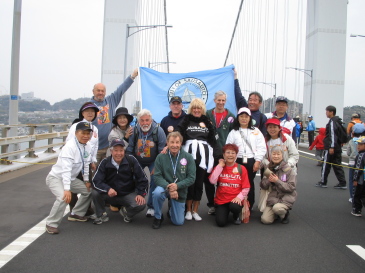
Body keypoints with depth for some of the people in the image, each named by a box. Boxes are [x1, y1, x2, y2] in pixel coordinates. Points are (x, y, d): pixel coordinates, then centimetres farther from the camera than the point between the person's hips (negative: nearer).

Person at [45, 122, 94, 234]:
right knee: (63, 198, -31)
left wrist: (86, 180, 6)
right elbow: (66, 169, -36)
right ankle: (51, 224, -12)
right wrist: (67, 189, -42)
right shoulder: (70, 147, -29)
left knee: (88, 190, 14)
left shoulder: (87, 146, -6)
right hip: (56, 177, -8)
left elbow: (86, 164, 6)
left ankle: (76, 214, 30)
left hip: (70, 178, 8)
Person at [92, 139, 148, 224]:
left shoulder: (131, 160, -12)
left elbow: (142, 178, -5)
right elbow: (96, 181, -17)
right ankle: (101, 215, 2)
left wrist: (140, 194, -13)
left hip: (128, 194, 0)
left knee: (141, 204, -27)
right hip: (110, 194, 1)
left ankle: (126, 212, 10)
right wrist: (108, 189, -34)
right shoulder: (105, 162, -11)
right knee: (95, 192, -27)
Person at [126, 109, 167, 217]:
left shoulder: (158, 131, -20)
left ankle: (151, 207, -3)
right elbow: (129, 150, -5)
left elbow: (162, 151, -15)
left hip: (153, 161, -2)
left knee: (155, 179, -19)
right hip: (137, 160, 3)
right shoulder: (134, 131, -13)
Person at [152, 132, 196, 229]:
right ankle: (158, 217, -7)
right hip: (165, 187, -1)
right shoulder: (161, 157, -8)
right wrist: (169, 187, -28)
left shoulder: (188, 157, -8)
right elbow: (157, 177, -11)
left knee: (179, 222, 3)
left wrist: (177, 186, -25)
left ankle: (171, 208, 39)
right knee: (157, 193, -36)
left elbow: (191, 178, -10)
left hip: (180, 191, 1)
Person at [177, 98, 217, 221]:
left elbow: (213, 140, 13)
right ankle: (188, 210, 10)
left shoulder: (207, 122, 15)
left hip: (203, 156, 2)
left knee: (199, 183, 3)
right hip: (188, 154, -2)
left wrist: (214, 156, 6)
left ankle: (195, 210, 13)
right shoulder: (186, 121, 9)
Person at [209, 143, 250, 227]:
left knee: (234, 207, -35)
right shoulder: (219, 167, 4)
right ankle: (224, 211, 19)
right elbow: (212, 181, -13)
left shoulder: (241, 169, 0)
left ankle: (236, 216, 3)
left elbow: (246, 187, -3)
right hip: (221, 200, 1)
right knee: (221, 223, -18)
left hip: (235, 199, 0)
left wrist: (239, 197, -19)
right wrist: (220, 166, -9)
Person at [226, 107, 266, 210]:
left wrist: (258, 161, -6)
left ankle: (249, 207, 16)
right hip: (237, 161, 0)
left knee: (250, 184, 6)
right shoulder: (233, 132, 10)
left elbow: (261, 147, 2)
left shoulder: (256, 131, 8)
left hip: (251, 161, 0)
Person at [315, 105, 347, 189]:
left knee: (326, 164, 1)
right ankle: (342, 183, 8)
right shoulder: (338, 121, 15)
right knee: (337, 165, 10)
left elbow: (333, 135, -21)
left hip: (330, 148, -9)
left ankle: (323, 182, 10)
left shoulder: (332, 122, -14)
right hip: (338, 147, 9)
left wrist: (331, 147, -23)